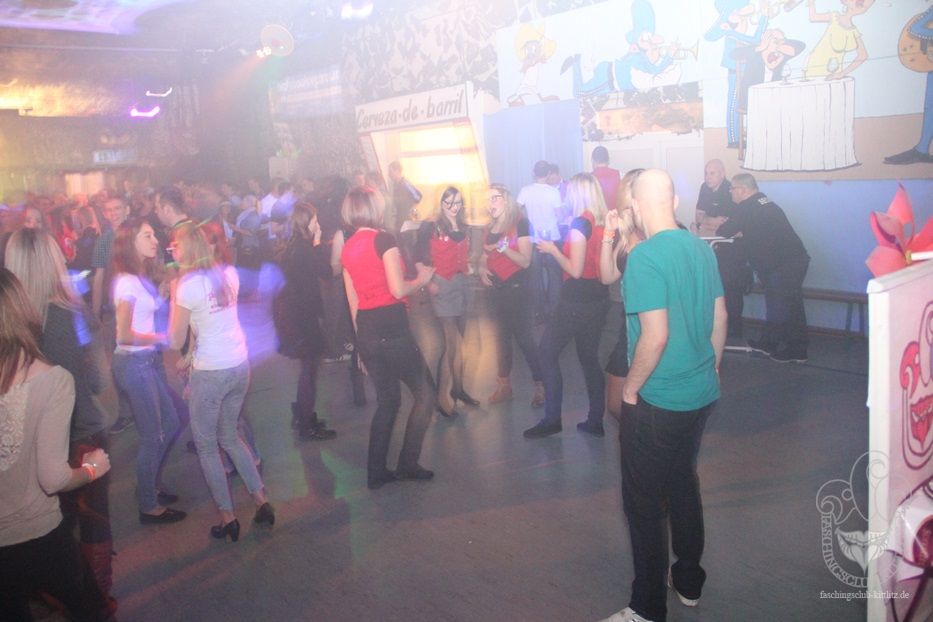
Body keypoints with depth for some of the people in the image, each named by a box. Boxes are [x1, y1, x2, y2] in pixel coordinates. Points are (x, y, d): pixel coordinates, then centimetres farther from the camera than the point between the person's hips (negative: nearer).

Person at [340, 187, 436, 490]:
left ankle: (376, 472, 21)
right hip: (392, 331, -7)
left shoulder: (347, 247, 11)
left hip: (366, 333, 7)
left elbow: (353, 300, 15)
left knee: (387, 400, 18)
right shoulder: (384, 239, -10)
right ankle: (407, 465, 10)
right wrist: (422, 279, 2)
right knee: (424, 394, 8)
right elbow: (398, 289, -18)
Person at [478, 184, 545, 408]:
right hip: (496, 290, 6)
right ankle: (504, 385, 23)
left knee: (524, 337, -7)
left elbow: (525, 261, -16)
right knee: (501, 337, 13)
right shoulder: (490, 228, 8)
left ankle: (540, 385, 2)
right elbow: (484, 258, 17)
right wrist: (482, 269, -4)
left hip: (517, 289, -6)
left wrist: (502, 247, -27)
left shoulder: (520, 223, -10)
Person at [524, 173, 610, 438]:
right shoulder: (602, 222, 6)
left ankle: (552, 419, 5)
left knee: (548, 352, 3)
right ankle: (595, 421, 20)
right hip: (599, 299, 8)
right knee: (589, 357, 15)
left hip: (577, 301, -8)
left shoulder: (580, 223, -15)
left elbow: (575, 270, -18)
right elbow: (593, 258, 11)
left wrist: (552, 249, -6)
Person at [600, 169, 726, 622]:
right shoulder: (701, 249, 3)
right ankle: (689, 582, 39)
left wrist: (630, 387, -12)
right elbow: (720, 317, 10)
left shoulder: (645, 256, -21)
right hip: (702, 394, 8)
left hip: (657, 401, -8)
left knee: (644, 501, 6)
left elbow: (656, 336, -25)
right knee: (683, 482, 23)